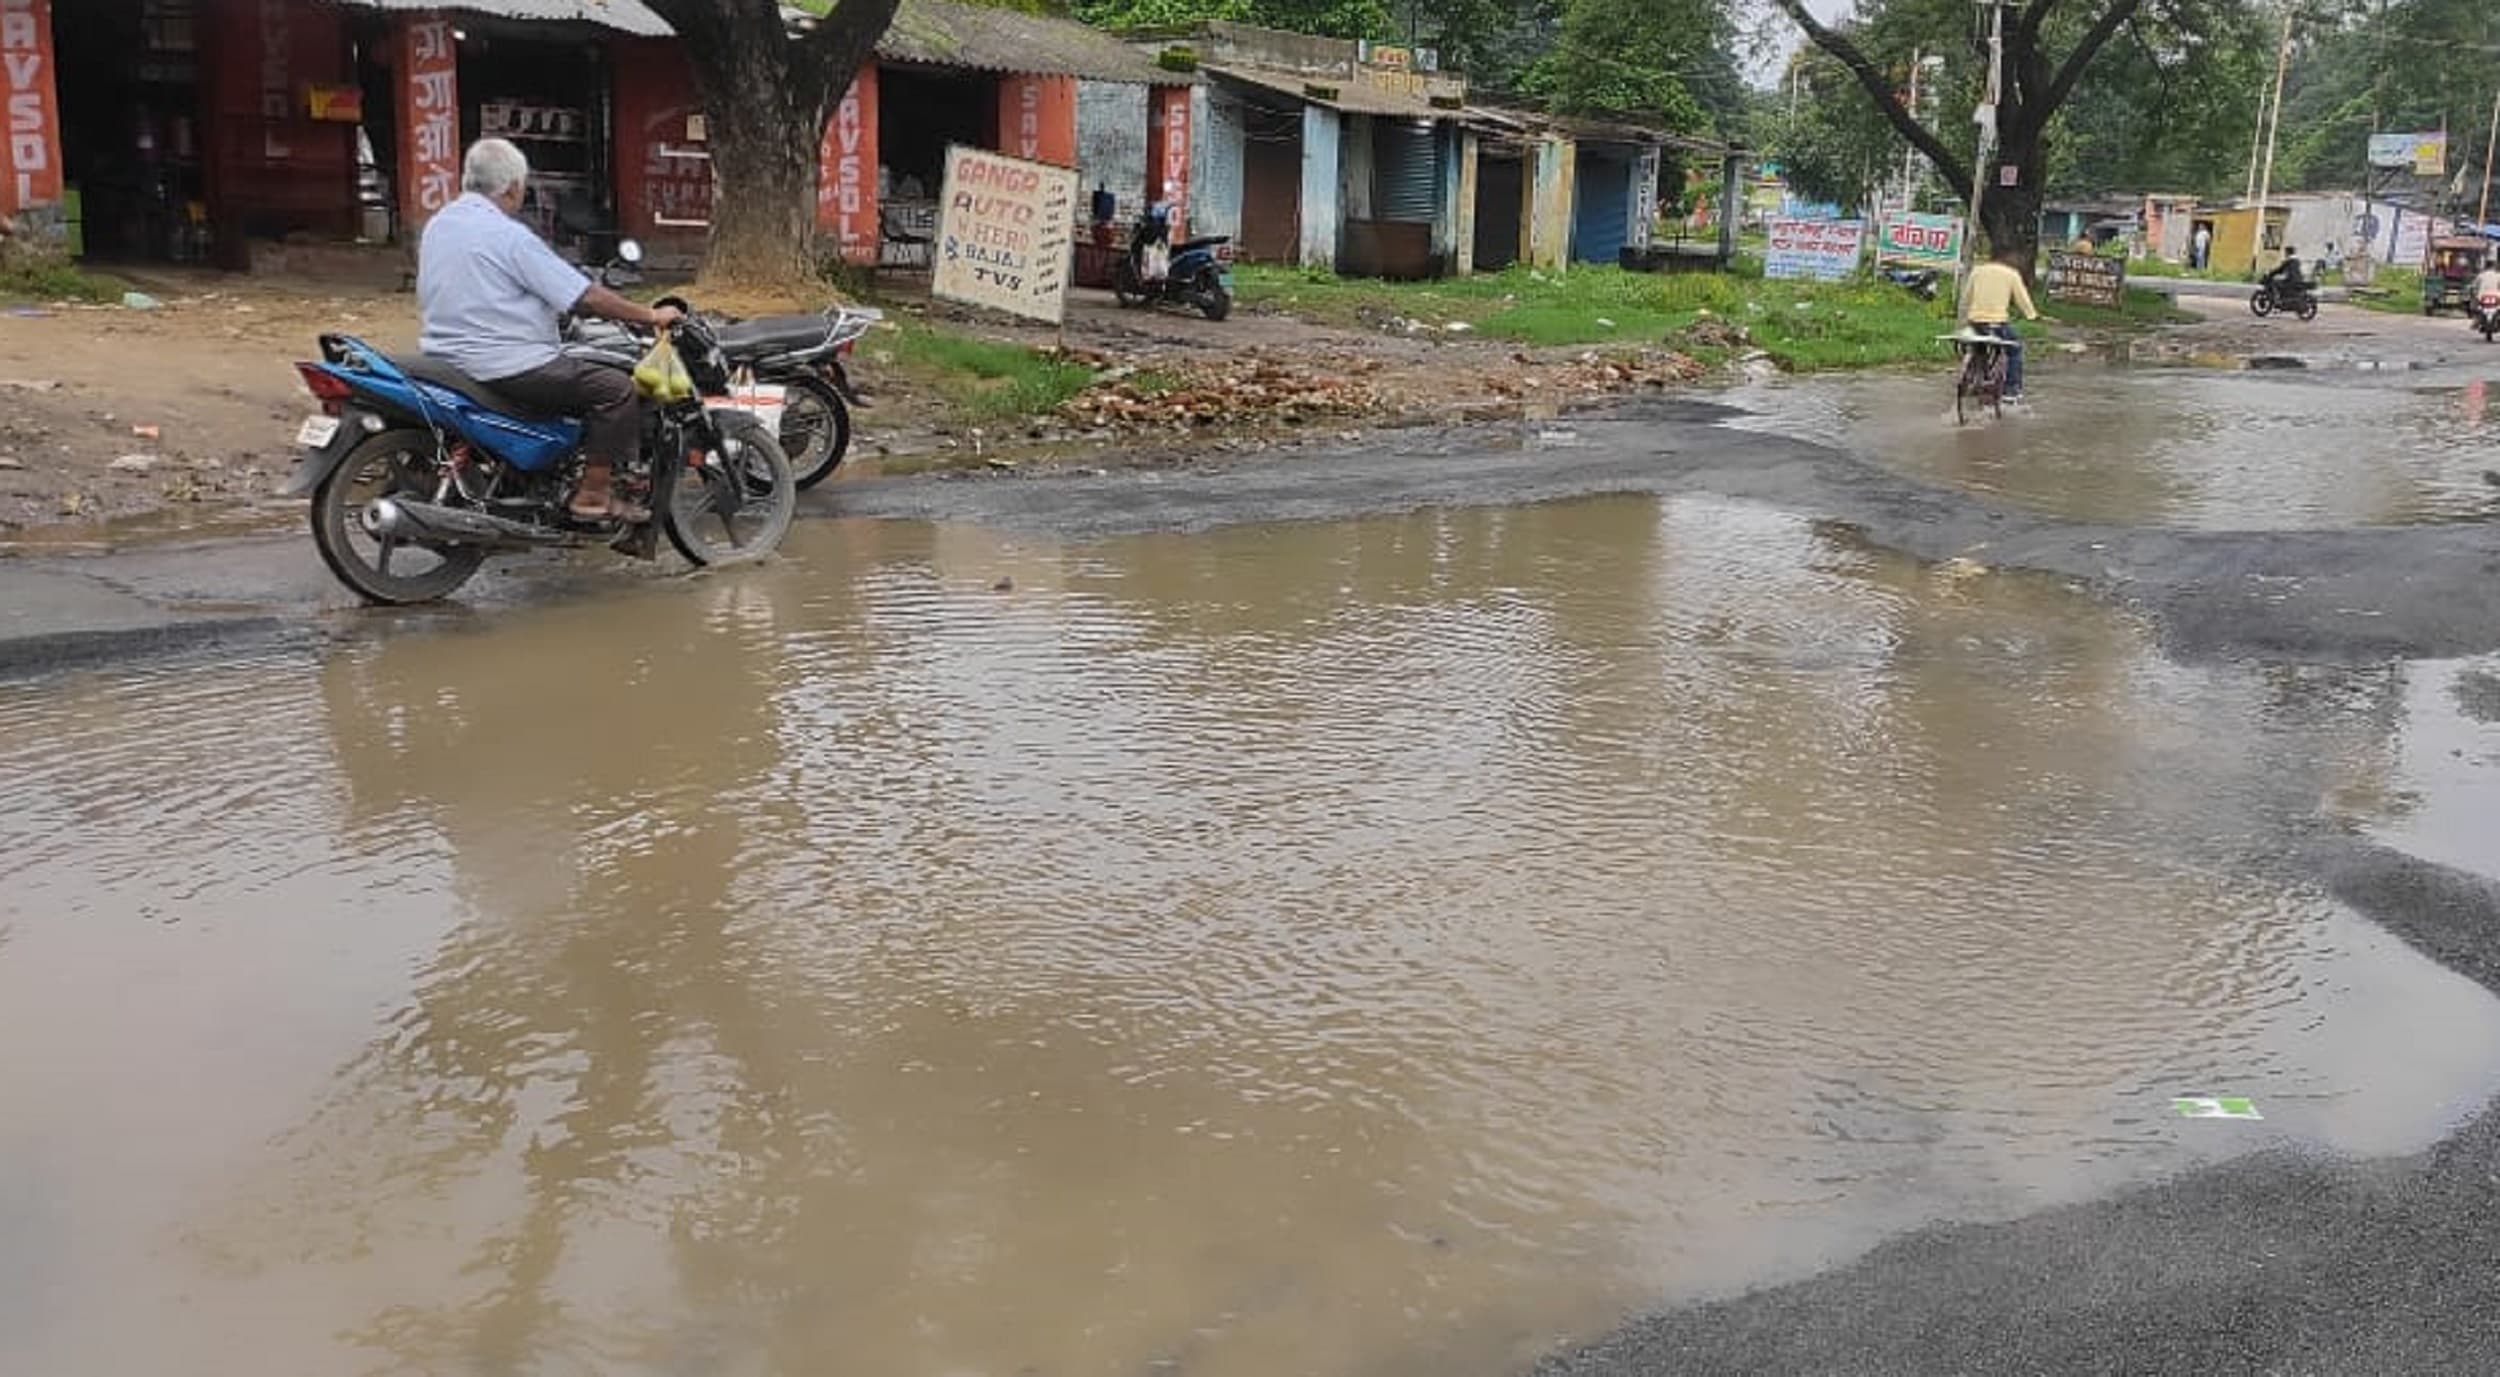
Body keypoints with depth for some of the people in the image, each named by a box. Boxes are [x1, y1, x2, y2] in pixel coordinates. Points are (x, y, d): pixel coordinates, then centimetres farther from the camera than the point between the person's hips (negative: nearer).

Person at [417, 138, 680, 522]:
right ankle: (593, 495, -9)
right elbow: (585, 296, -16)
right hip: (503, 367, -10)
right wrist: (651, 317, -7)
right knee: (618, 389, -8)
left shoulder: (436, 225, 10)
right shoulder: (509, 236, -15)